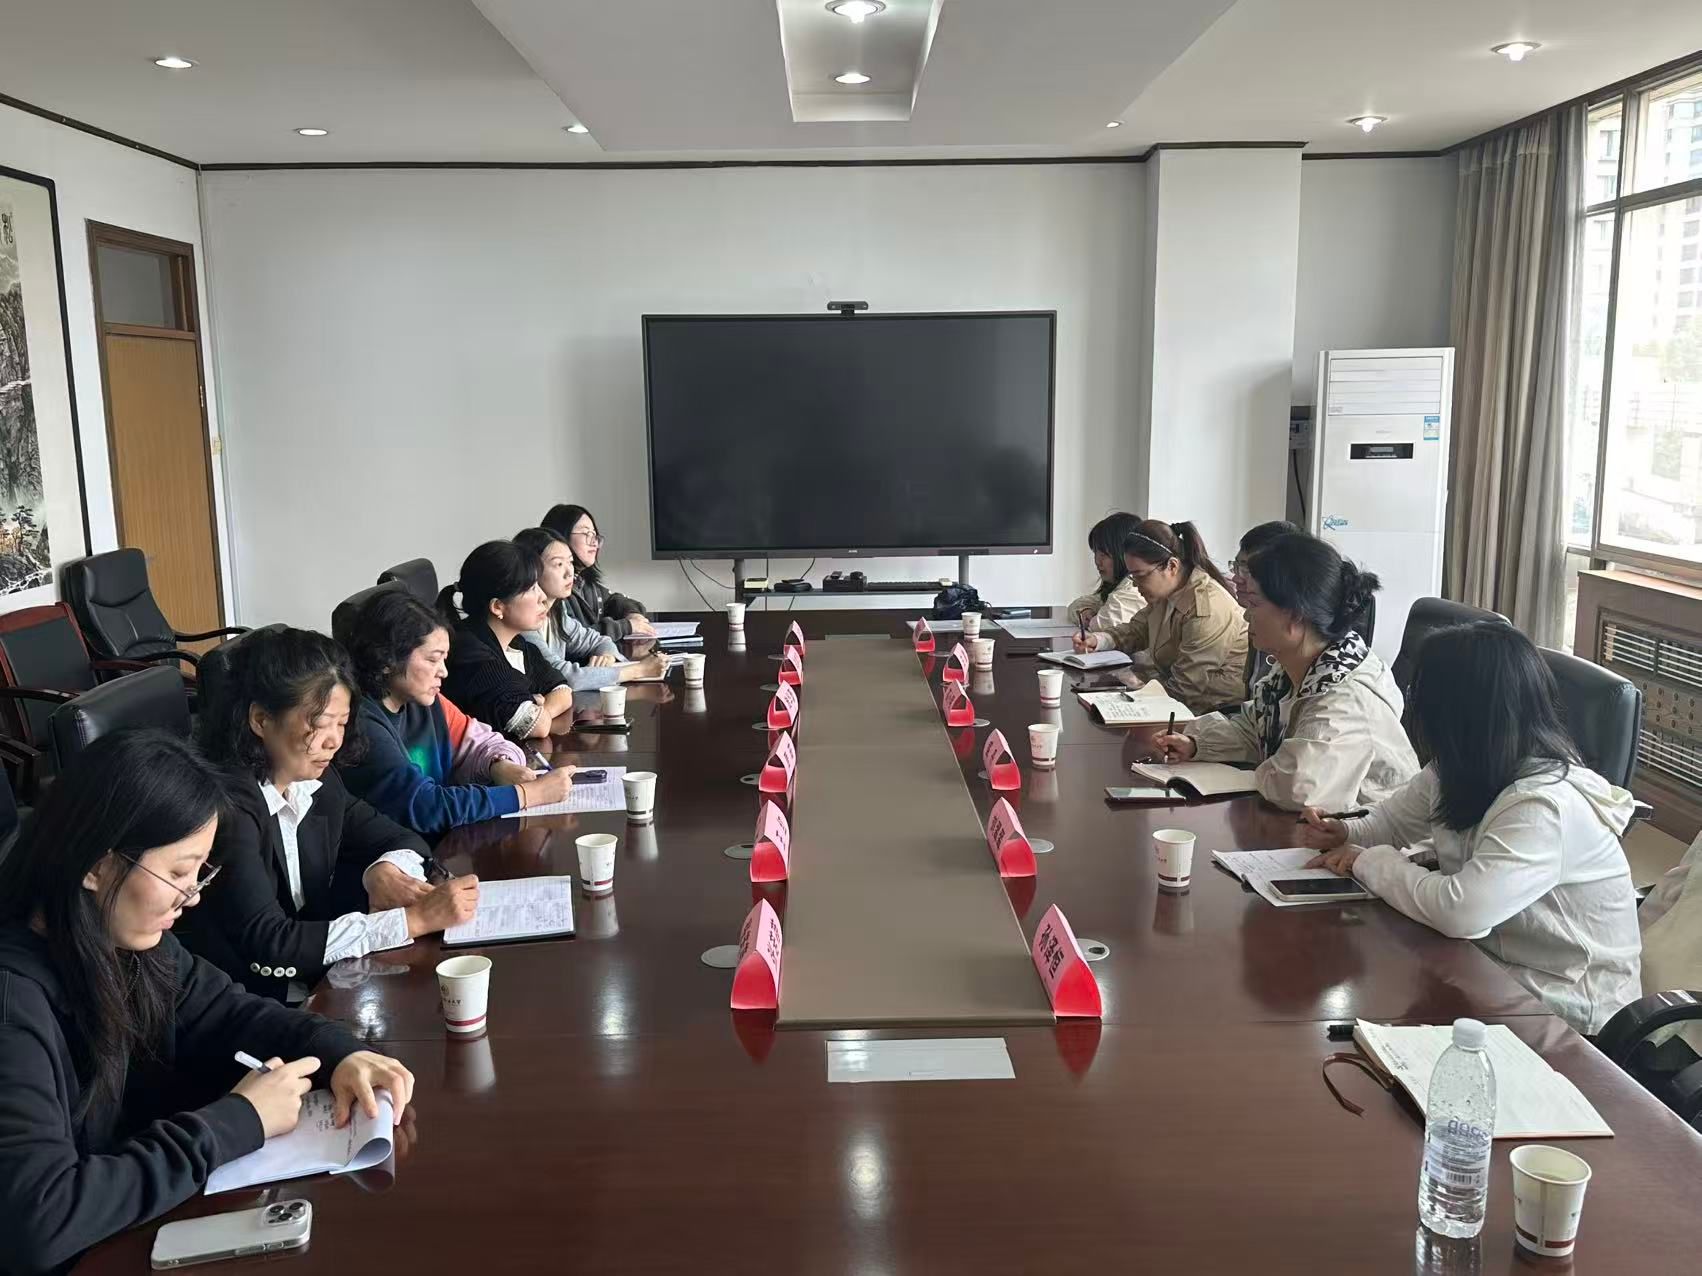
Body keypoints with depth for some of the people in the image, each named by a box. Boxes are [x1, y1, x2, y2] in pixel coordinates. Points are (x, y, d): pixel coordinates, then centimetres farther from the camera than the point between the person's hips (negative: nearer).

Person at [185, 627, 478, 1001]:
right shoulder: (226, 804, -21)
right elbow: (269, 941, -27)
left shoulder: (317, 781, 1)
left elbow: (403, 840, 11)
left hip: (316, 986, 7)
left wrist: (386, 870, -13)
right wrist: (414, 919, -28)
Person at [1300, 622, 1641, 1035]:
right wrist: (1346, 834, -6)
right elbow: (1396, 817, 15)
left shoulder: (1544, 806, -30)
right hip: (1494, 963, 7)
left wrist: (1370, 862, -23)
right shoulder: (1465, 769, -3)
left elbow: (1461, 912, -39)